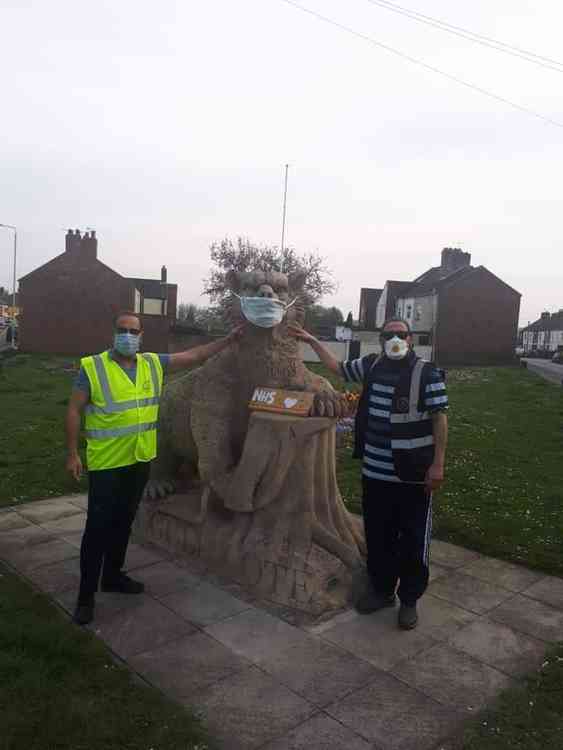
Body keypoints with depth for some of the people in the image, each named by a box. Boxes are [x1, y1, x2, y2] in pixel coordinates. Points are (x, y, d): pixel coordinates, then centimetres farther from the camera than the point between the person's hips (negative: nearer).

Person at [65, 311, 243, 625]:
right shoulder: (93, 367, -10)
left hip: (140, 460, 5)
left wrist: (228, 340, 5)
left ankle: (113, 576, 36)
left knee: (124, 522, 18)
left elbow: (194, 356, 8)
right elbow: (74, 410, -7)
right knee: (99, 527, 1)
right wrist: (73, 453, -11)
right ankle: (86, 594, 15)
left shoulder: (153, 363, 3)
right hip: (106, 463, -5)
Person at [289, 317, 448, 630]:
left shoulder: (428, 374, -11)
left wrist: (438, 464, -12)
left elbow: (439, 419, -9)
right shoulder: (371, 366, 5)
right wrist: (312, 341, 19)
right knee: (377, 536, 17)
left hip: (413, 475, -5)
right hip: (375, 472, 5)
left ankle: (409, 599, 27)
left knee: (413, 540, 8)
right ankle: (381, 589, 36)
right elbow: (337, 367, 20)